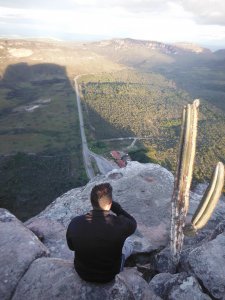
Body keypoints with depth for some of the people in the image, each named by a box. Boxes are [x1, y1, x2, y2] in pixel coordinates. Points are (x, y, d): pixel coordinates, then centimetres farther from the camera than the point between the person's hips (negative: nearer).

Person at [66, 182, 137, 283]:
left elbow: (71, 246, -5)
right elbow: (133, 223, -9)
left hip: (82, 273, 2)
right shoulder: (120, 224, -33)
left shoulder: (74, 223, -25)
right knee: (127, 243, 24)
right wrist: (114, 205, -19)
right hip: (110, 275, -2)